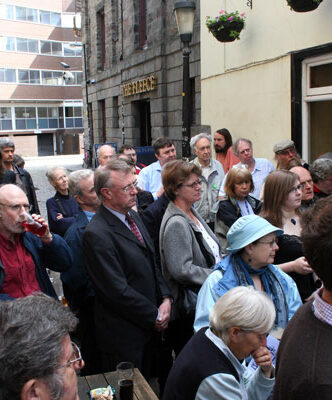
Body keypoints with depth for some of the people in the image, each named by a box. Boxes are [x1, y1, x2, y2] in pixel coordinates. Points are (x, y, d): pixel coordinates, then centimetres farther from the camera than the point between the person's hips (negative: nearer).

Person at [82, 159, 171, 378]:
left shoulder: (133, 216, 6)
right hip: (124, 334, -8)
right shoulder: (97, 234, -23)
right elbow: (118, 290, -23)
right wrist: (155, 316, -13)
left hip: (148, 326, 8)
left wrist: (166, 298, -1)